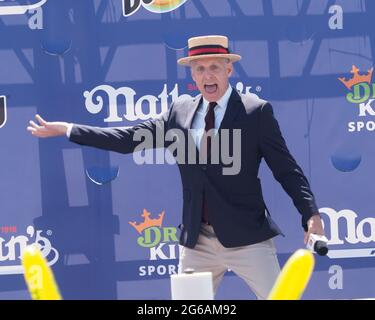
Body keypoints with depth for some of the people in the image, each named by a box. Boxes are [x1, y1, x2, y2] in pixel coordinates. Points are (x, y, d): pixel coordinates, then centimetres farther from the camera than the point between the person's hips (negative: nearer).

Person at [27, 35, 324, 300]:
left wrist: (311, 214, -17)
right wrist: (65, 129, 9)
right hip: (197, 240, 5)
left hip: (246, 238, -4)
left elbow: (286, 168, -5)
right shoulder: (180, 111, 8)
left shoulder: (257, 111, -5)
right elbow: (129, 138, 10)